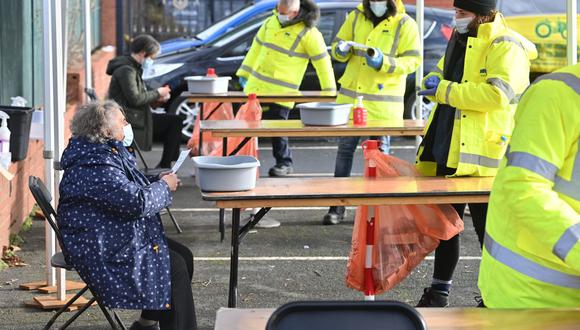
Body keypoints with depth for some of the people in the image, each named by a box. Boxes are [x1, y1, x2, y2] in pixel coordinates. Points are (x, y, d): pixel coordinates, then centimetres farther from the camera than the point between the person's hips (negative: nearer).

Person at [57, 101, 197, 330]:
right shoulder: (95, 165, -24)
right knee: (174, 267, -16)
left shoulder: (110, 153, 11)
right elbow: (137, 202, -28)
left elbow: (127, 188, 25)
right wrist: (164, 187, -10)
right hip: (102, 250, -11)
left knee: (183, 256, 6)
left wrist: (157, 181, 7)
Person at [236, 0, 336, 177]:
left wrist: (329, 91, -7)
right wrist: (244, 72, 18)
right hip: (256, 86, 6)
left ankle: (284, 163, 9)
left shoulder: (308, 33, -13)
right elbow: (256, 48, 17)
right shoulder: (271, 22, 6)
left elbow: (322, 62, -9)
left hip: (280, 91, -6)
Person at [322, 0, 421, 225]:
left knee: (379, 152, 7)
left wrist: (384, 63, -23)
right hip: (351, 96, 3)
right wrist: (341, 50, -12)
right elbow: (337, 46, 13)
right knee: (345, 148, 6)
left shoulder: (405, 24, -6)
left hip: (383, 101, -3)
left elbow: (413, 60, -9)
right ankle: (338, 206, 14)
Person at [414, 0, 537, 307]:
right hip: (449, 149, 8)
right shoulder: (461, 40, 15)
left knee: (488, 227, 1)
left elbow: (498, 94, -26)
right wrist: (434, 81, -1)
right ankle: (440, 288, 29)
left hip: (482, 153, -8)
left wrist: (446, 90, -21)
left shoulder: (505, 46, -13)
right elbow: (440, 73, 24)